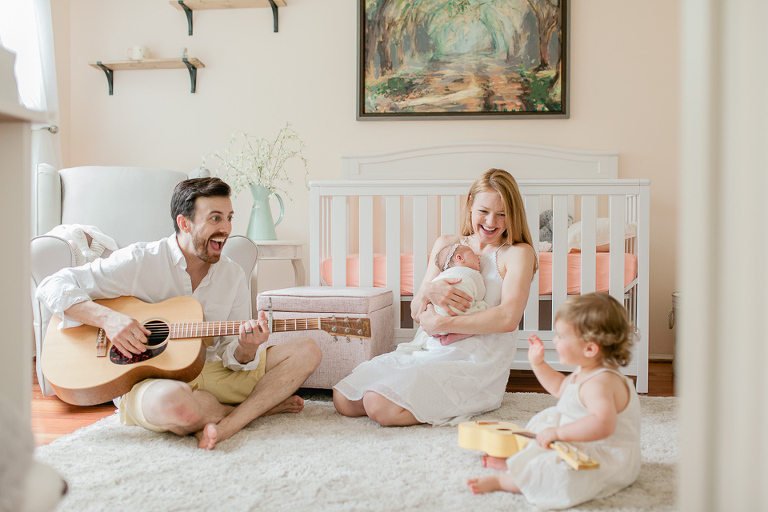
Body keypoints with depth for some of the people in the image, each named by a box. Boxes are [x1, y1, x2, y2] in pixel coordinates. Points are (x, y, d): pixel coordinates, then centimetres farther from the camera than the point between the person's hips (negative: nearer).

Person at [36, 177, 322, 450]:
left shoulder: (233, 276, 5)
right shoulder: (140, 261, -9)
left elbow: (231, 357, 5)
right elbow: (52, 288, -11)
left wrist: (247, 349, -19)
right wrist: (107, 318, -27)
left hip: (208, 374, 6)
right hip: (144, 379, -5)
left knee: (307, 351, -6)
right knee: (173, 402, -43)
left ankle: (224, 426, -25)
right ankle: (262, 407, -10)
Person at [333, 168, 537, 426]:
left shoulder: (518, 253, -1)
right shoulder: (446, 245, 14)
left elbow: (508, 318, -16)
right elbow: (416, 312, 12)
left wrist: (440, 324, -14)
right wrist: (429, 290, -13)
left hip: (475, 362, -6)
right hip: (431, 351, 6)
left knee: (382, 407, -25)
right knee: (344, 399, -6)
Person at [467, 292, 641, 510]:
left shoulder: (599, 382, -30)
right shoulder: (584, 373, 6)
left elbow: (603, 424, -46)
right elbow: (560, 387, 27)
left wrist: (559, 433, -42)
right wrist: (538, 363, 19)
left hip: (608, 458, -12)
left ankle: (501, 481, -20)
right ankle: (513, 460, 27)